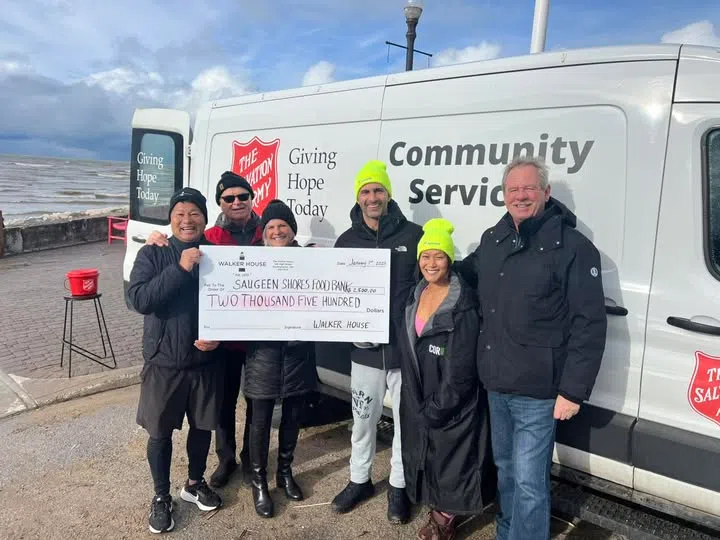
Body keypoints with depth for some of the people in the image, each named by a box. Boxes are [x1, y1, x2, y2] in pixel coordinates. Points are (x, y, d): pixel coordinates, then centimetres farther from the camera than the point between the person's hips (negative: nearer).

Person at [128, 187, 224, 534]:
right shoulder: (152, 254, -6)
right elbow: (139, 299, -20)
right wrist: (180, 269, -27)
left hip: (206, 360, 2)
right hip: (163, 361, -2)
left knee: (202, 425, 17)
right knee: (160, 431, 10)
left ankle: (194, 484, 39)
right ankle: (161, 497, 30)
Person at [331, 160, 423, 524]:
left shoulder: (412, 234, -5)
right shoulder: (347, 241, 4)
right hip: (365, 349, 2)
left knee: (406, 421, 13)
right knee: (362, 419, 17)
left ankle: (399, 486, 33)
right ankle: (359, 480, 38)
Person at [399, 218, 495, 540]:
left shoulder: (463, 303, -17)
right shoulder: (416, 295, 5)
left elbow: (462, 367, -18)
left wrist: (437, 407, -15)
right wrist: (418, 402, 8)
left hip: (453, 402, -7)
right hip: (417, 398, 7)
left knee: (451, 460, 6)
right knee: (425, 457, 18)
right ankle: (436, 513, 37)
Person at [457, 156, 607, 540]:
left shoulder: (573, 247, -13)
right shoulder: (492, 240, 7)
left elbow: (590, 324, -15)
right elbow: (466, 273, 27)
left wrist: (574, 390, -17)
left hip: (537, 392, -7)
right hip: (496, 385, 7)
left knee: (528, 483, 0)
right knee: (505, 470, 23)